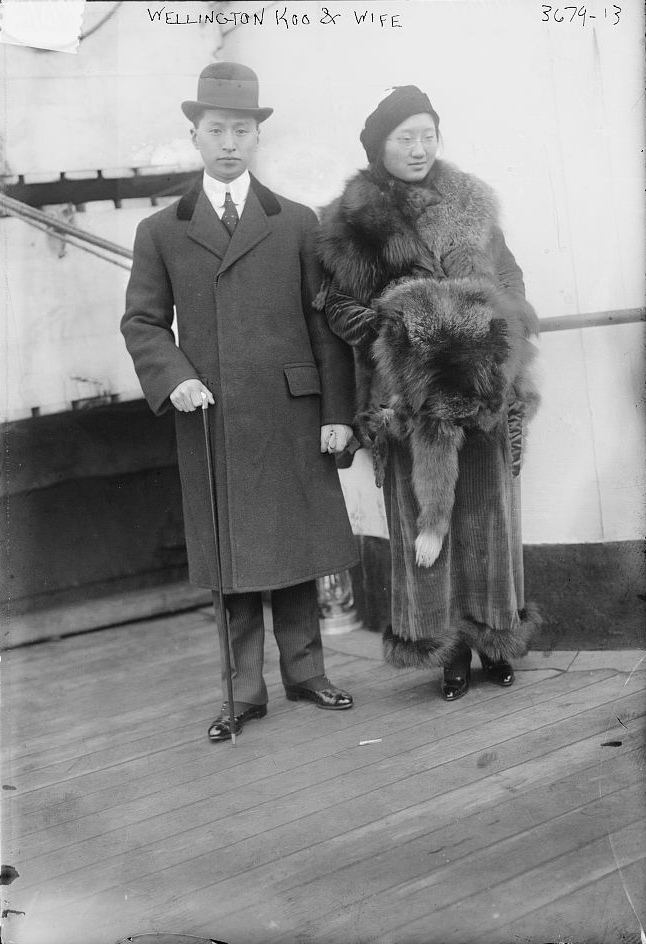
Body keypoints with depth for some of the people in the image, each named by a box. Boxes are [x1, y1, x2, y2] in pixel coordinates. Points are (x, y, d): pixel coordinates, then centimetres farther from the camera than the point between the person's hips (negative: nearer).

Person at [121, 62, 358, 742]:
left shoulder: (298, 224, 9)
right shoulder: (160, 233, 10)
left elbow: (327, 323, 6)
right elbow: (142, 322, 8)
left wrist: (338, 411, -1)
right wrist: (173, 378, -12)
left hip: (292, 416, 0)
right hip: (210, 423, 0)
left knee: (296, 546, 8)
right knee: (232, 557, 5)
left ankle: (304, 673, 23)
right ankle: (244, 691, 16)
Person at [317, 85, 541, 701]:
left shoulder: (472, 200, 11)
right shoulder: (355, 220, 2)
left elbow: (508, 282, 14)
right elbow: (341, 305, 2)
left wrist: (508, 360, 5)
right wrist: (395, 327, -13)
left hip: (483, 378, 2)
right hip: (408, 387, -2)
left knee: (488, 509, 4)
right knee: (421, 513, -1)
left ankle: (495, 637, 18)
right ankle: (448, 649, 9)